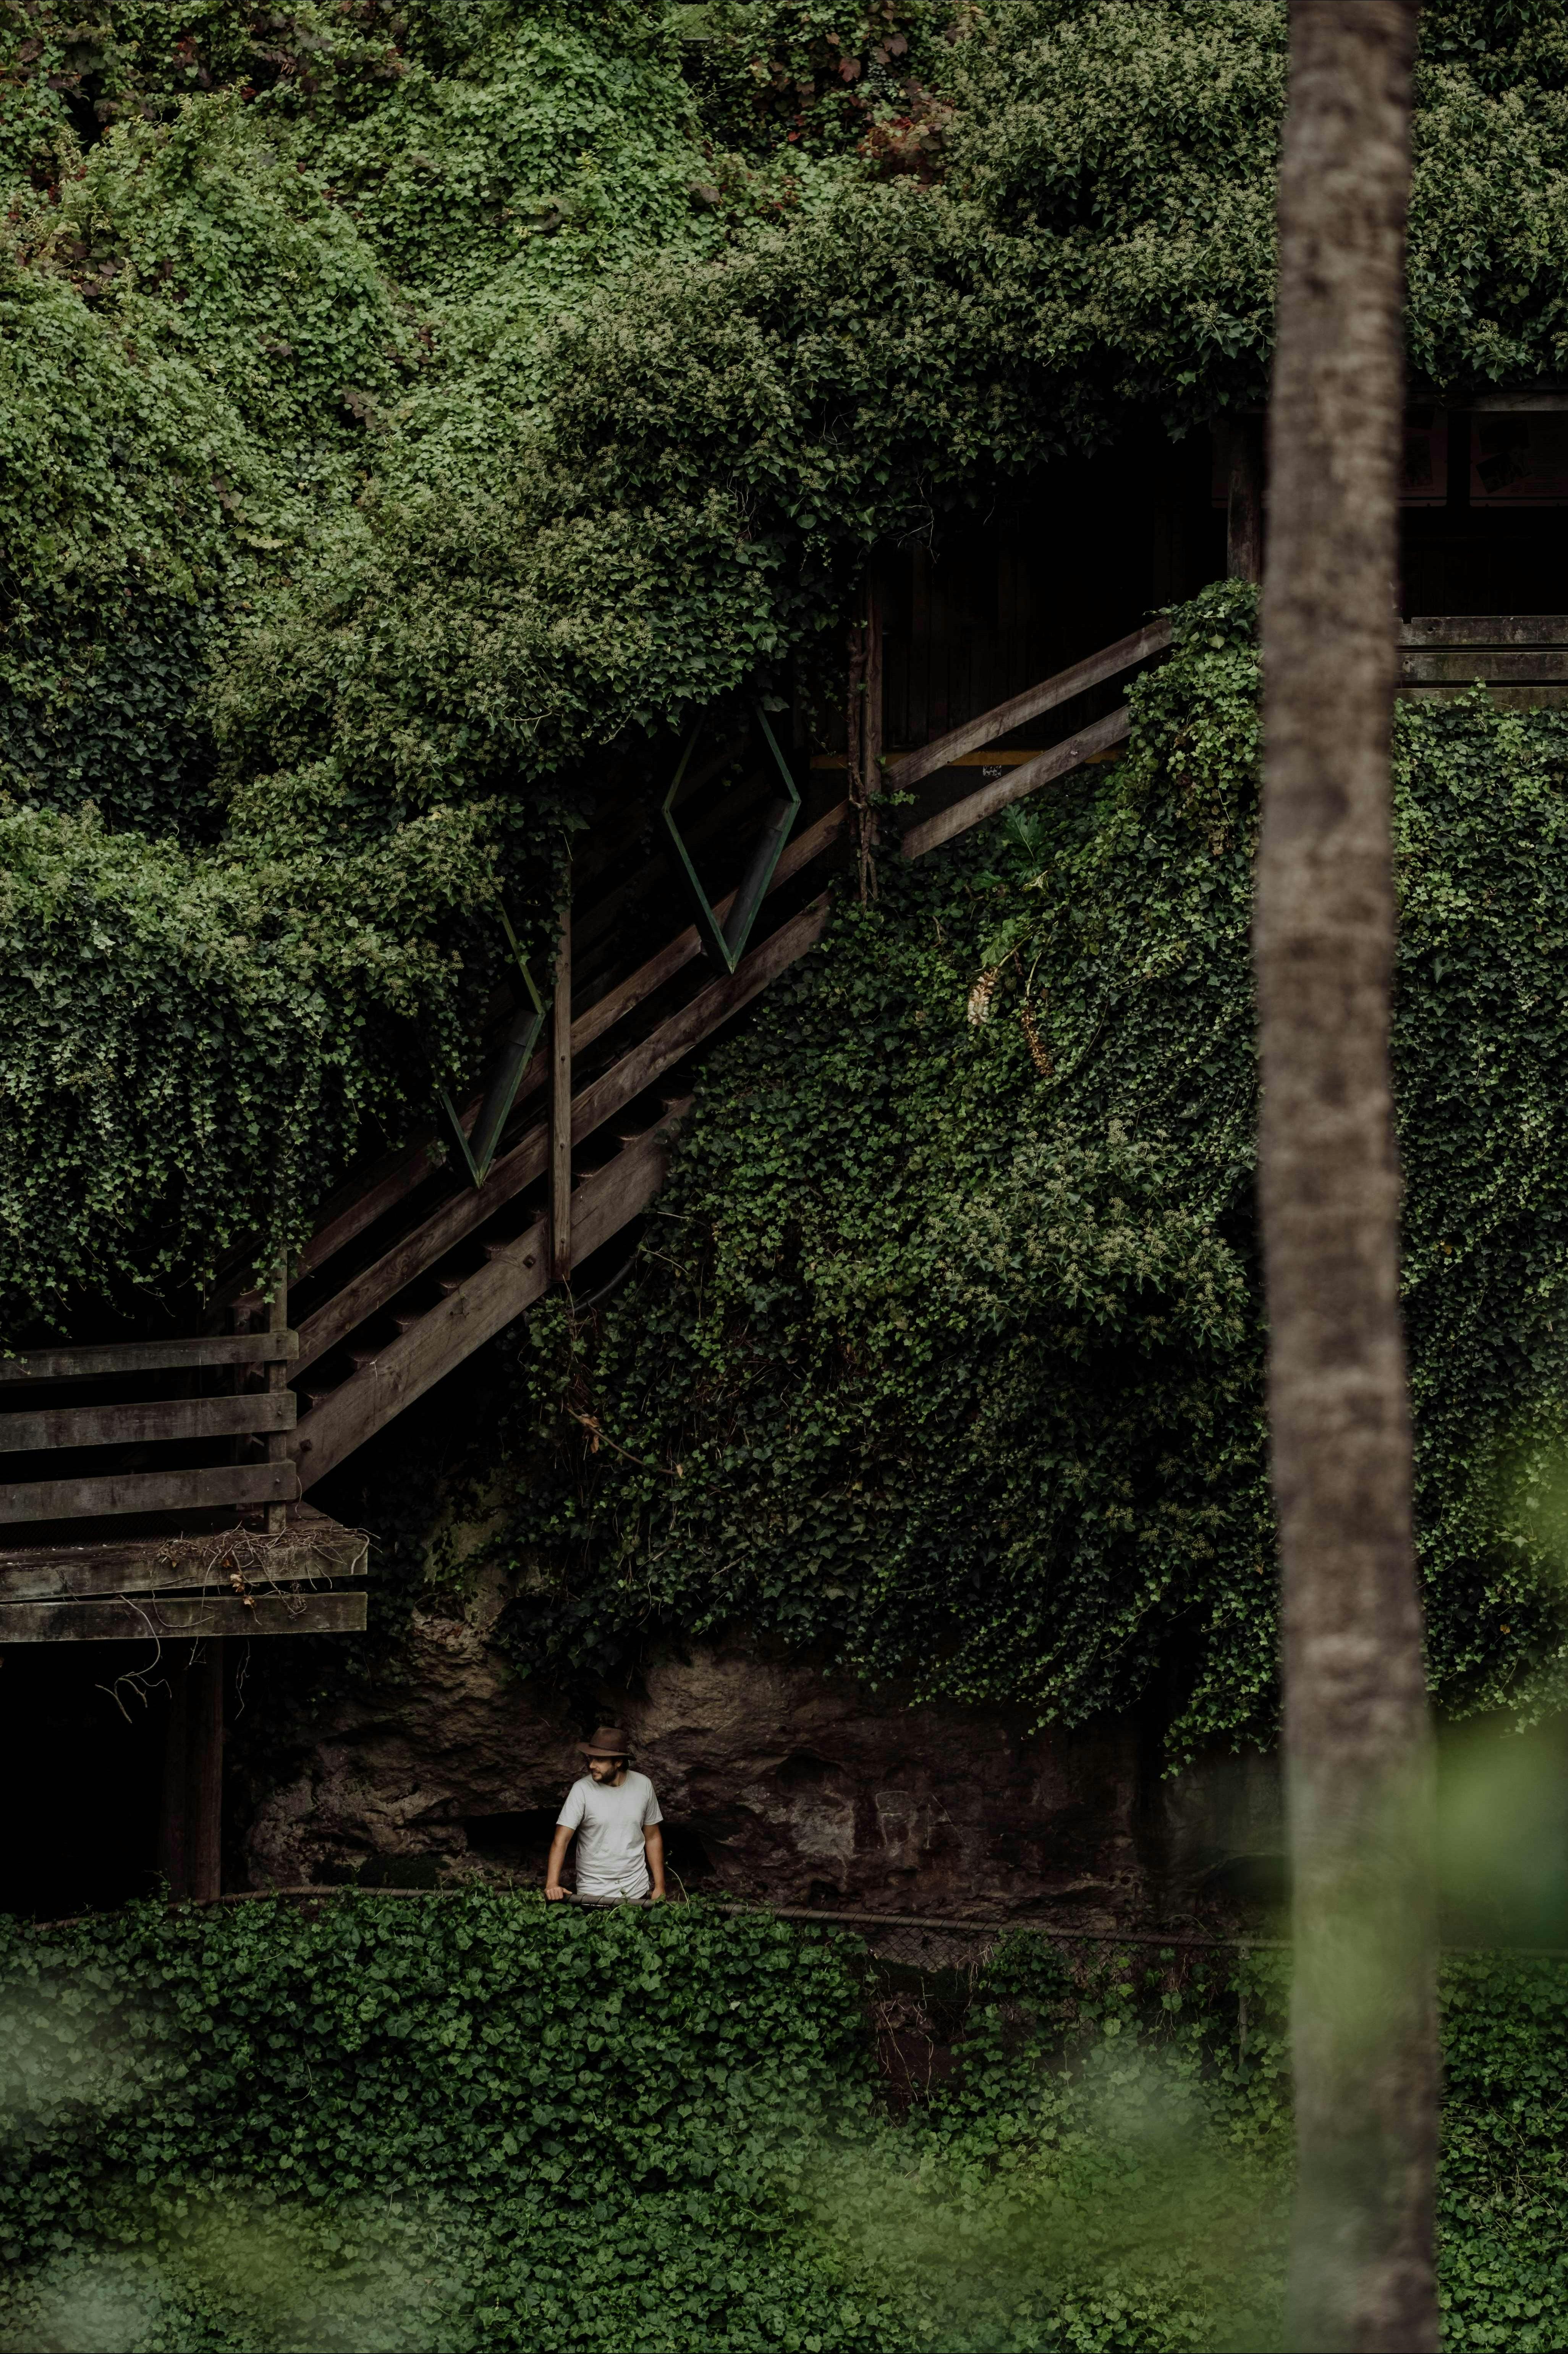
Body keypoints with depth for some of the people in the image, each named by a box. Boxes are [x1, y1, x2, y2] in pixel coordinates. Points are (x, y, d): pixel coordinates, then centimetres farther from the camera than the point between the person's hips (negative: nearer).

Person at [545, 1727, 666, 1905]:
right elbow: (561, 1840, -17)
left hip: (636, 1891, 2)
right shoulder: (582, 1789, -13)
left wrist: (660, 1887, 3)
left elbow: (652, 1838, 6)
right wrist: (552, 1884, -31)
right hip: (593, 1893, -2)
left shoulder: (643, 1785, -4)